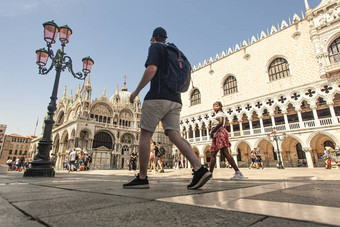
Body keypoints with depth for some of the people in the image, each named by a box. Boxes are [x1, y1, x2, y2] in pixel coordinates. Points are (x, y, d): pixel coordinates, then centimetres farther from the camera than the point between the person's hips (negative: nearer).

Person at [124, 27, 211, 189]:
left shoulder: (155, 47, 7)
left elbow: (152, 69, -11)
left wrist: (136, 91, -6)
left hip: (157, 97, -7)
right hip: (174, 100, 7)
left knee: (145, 135, -2)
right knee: (174, 135, -3)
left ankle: (142, 178, 1)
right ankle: (199, 169, -16)